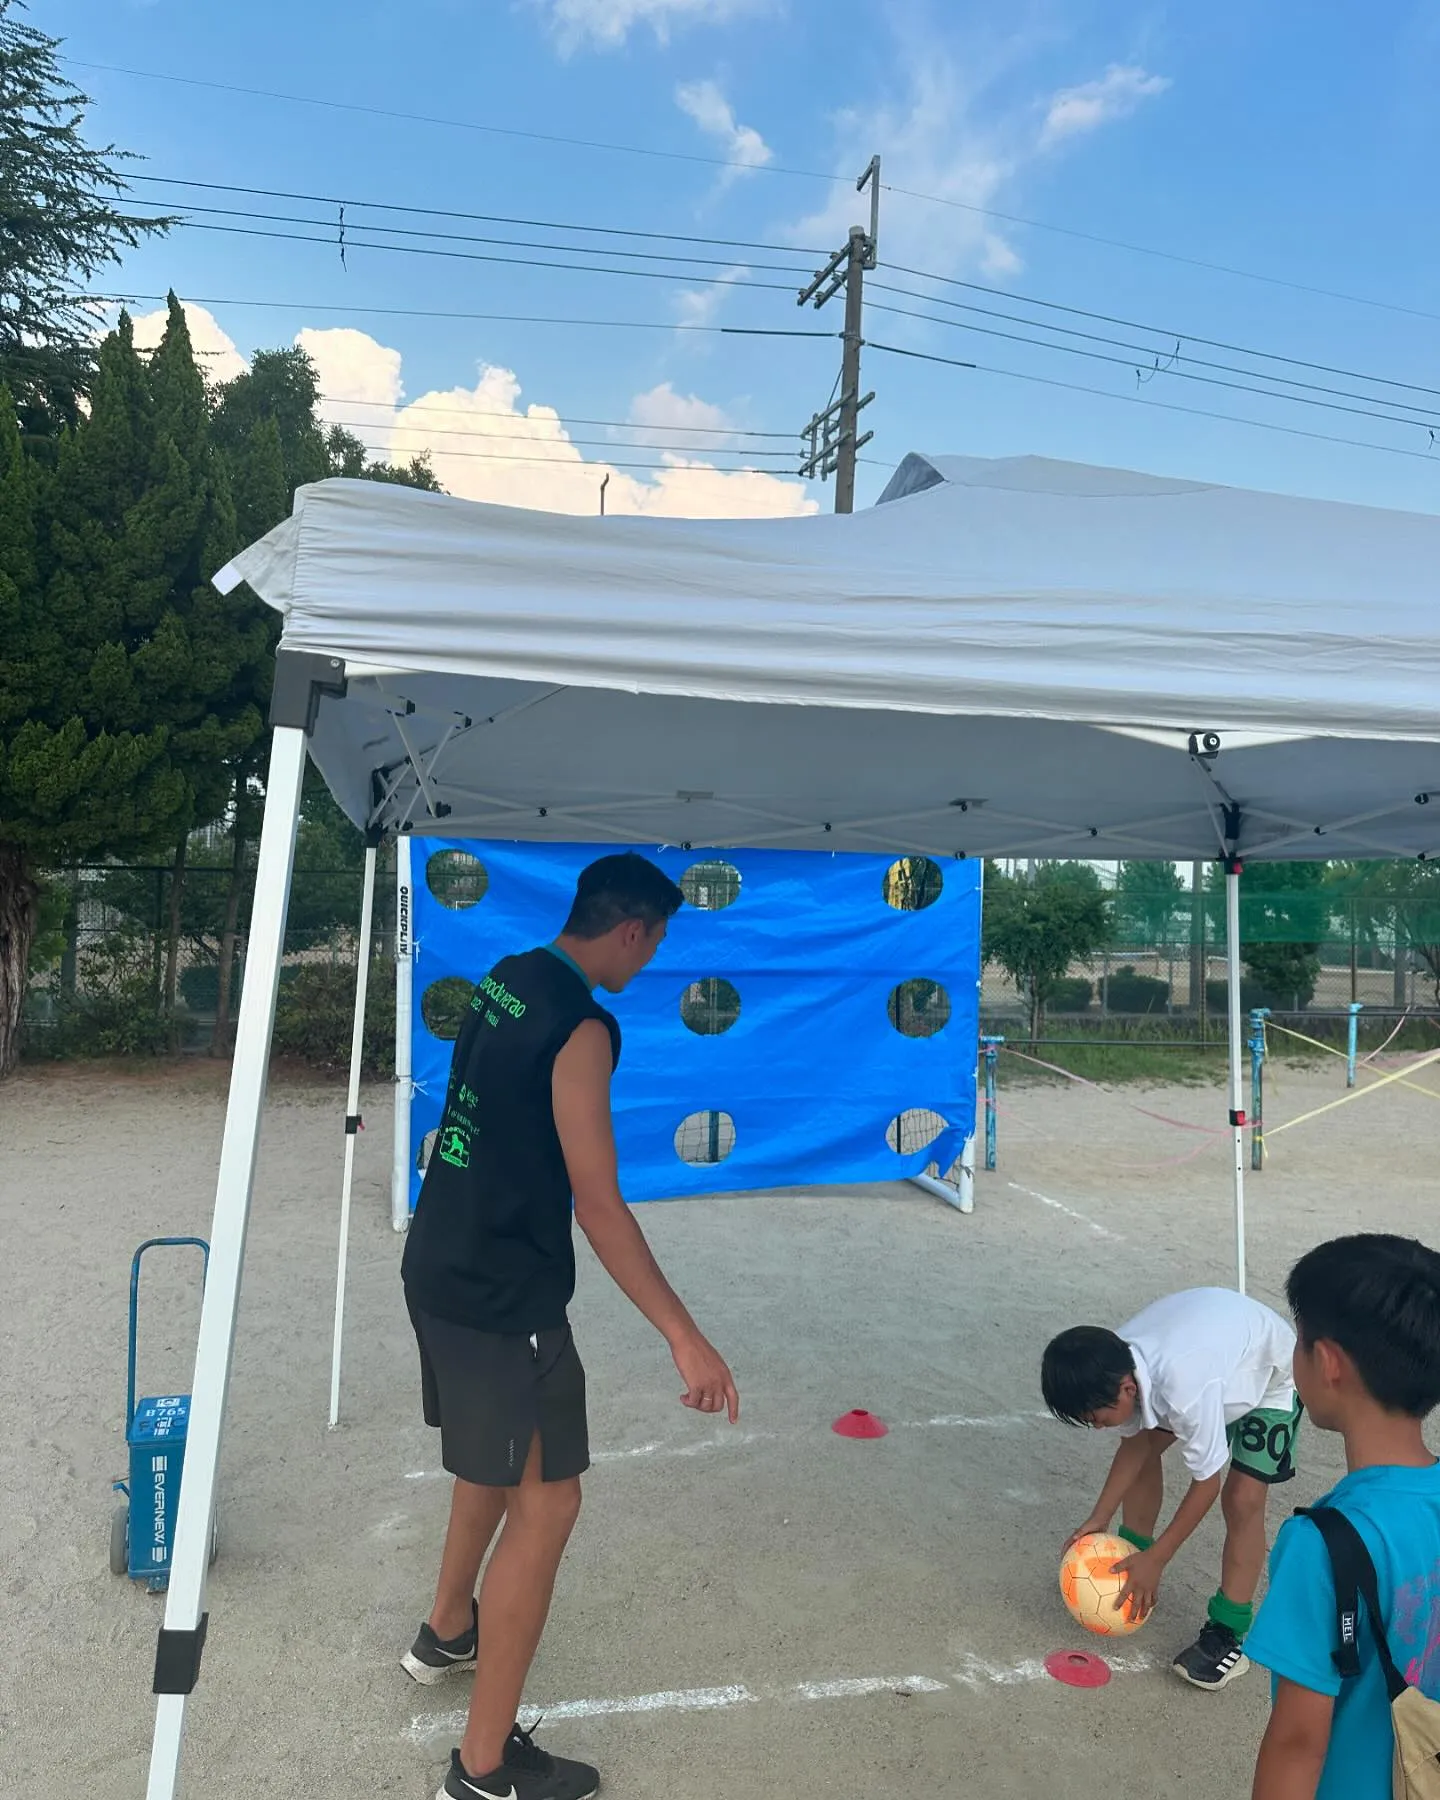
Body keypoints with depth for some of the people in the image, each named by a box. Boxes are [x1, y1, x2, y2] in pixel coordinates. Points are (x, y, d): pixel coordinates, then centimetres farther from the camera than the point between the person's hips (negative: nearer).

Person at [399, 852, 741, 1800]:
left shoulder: (504, 980, 5)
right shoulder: (582, 1029, -22)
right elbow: (598, 1203, -25)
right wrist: (683, 1336, -22)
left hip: (443, 1267, 9)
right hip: (503, 1294, -9)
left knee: (497, 1462, 28)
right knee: (544, 1505, 3)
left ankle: (448, 1632, 48)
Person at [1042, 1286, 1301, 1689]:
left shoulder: (1186, 1389, -43)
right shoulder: (1115, 1366, -23)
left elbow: (1206, 1482, -27)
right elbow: (1136, 1442, -5)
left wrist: (1155, 1559, -18)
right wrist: (1099, 1519, -6)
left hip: (1271, 1375, -6)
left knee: (1243, 1498, -15)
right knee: (1146, 1448, 5)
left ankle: (1229, 1633, 2)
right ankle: (1131, 1567, 25)